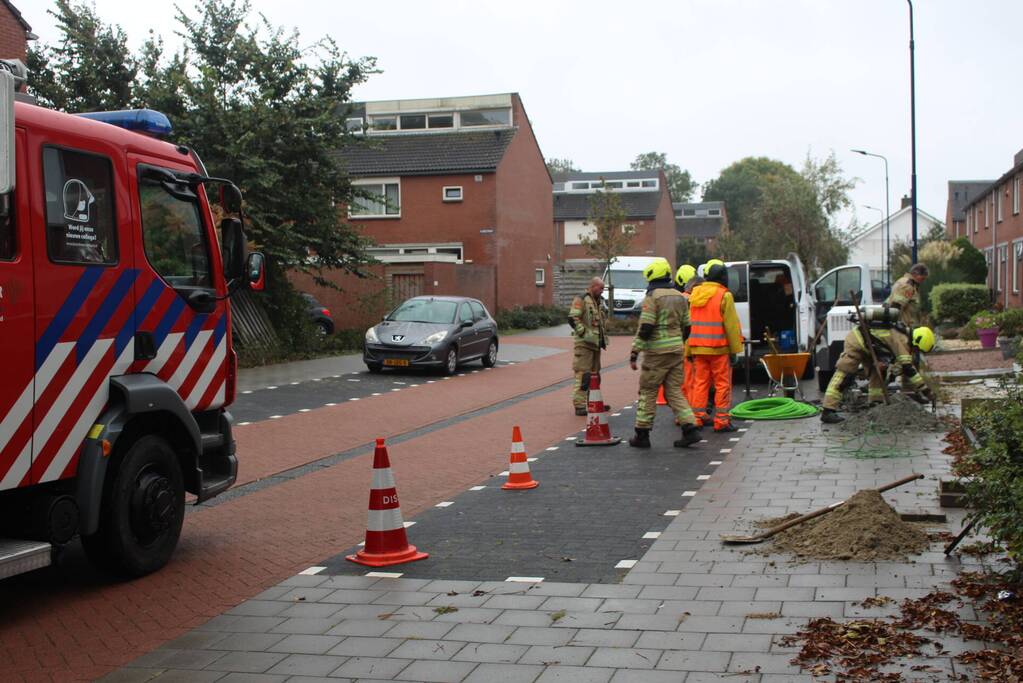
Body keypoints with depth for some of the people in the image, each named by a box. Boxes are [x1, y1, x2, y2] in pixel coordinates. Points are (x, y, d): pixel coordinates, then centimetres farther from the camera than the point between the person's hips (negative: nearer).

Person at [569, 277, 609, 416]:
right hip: (584, 344, -9)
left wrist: (603, 337, 19)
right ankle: (579, 405, -10)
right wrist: (585, 333, -20)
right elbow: (572, 319, -19)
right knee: (583, 375, -11)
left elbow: (602, 321, 30)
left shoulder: (597, 302, 18)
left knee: (595, 375, 15)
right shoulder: (581, 300, -10)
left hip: (595, 344, 9)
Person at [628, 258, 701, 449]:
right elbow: (686, 326, 16)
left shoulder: (652, 297, -11)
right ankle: (690, 428, -1)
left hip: (657, 352, -7)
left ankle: (642, 435, 6)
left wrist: (635, 353, -15)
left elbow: (645, 328, -17)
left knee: (648, 392, 3)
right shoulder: (680, 297, 11)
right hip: (676, 351, 7)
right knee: (674, 391, 11)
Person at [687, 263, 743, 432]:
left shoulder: (695, 294, 11)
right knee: (723, 384, 0)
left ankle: (698, 417, 12)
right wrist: (735, 349, -6)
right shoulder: (724, 296, -9)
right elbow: (731, 325, -11)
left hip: (698, 348, 6)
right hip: (718, 348, -6)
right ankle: (721, 420, -1)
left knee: (700, 382, 11)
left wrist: (689, 350, 16)